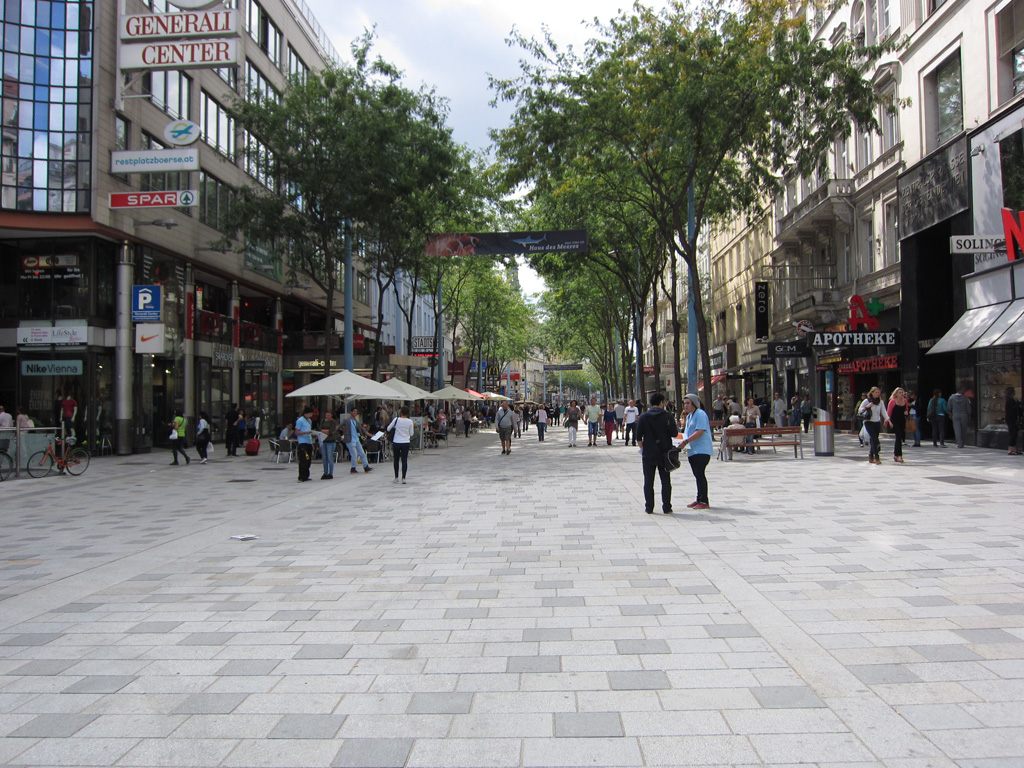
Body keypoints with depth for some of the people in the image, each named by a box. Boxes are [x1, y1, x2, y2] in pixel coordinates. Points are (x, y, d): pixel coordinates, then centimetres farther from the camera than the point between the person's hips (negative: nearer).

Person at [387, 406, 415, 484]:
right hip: (406, 443, 0)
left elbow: (388, 429, 2)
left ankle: (396, 477, 20)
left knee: (396, 460, 13)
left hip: (396, 443, 0)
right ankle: (403, 478, -4)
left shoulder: (396, 419, -8)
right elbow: (411, 433, 2)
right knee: (404, 460, 3)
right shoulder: (410, 421, -5)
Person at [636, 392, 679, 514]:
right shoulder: (667, 416, -5)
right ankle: (666, 508, 9)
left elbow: (638, 436, -3)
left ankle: (649, 508, 8)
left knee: (648, 481, 7)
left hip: (648, 453, 0)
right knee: (666, 481, 9)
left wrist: (643, 449, 10)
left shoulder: (644, 417, -2)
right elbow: (674, 433, -7)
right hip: (664, 453, 0)